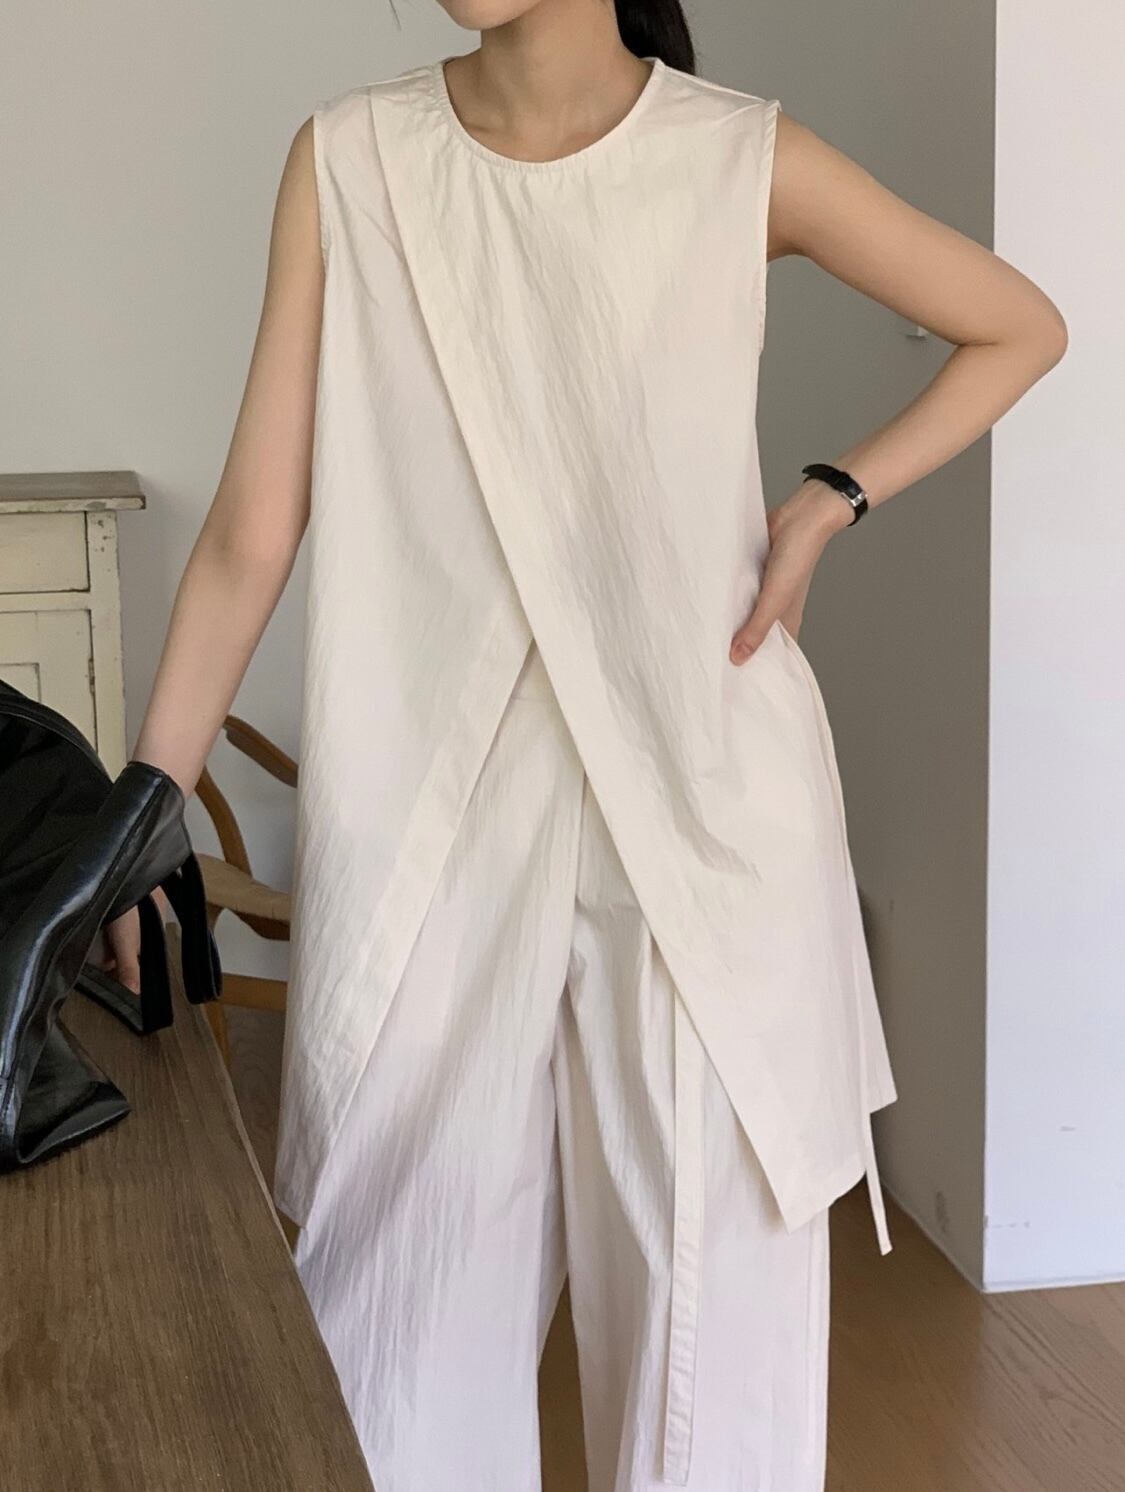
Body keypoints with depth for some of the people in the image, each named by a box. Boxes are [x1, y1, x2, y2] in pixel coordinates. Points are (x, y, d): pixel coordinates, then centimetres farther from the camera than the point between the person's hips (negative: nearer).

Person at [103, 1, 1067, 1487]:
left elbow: (1022, 327, 10)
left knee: (713, 1276, 9)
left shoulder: (747, 160, -3)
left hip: (702, 803, 0)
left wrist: (831, 499, -2)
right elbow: (250, 536, -1)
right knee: (411, 1294, 8)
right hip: (427, 815, 1)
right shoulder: (349, 159, -1)